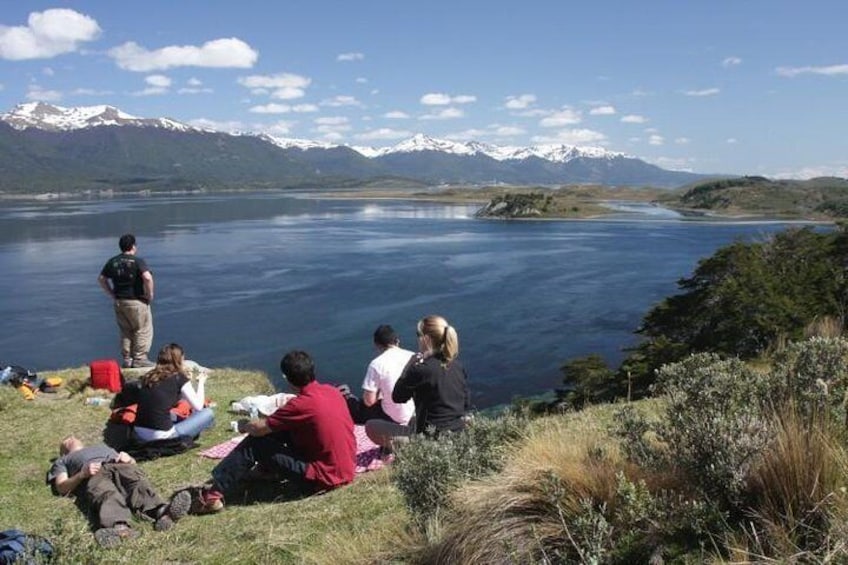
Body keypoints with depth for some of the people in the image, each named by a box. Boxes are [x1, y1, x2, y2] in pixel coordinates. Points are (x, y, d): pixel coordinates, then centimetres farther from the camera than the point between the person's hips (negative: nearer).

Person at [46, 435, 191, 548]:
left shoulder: (102, 447, 48)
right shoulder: (62, 461, 40)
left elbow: (133, 462, 32)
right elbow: (61, 488, 17)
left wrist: (128, 459, 6)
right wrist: (82, 474, -3)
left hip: (120, 466, 2)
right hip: (94, 474, -2)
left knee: (139, 483, -35)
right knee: (108, 495, -39)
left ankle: (161, 511, -65)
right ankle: (120, 526, -70)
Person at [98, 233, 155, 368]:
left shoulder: (112, 262, 6)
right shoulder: (138, 261, -13)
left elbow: (101, 279, 11)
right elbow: (147, 278, -27)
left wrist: (112, 295, 13)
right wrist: (150, 295, -14)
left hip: (120, 302, 6)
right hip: (137, 302, -6)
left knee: (126, 332, 17)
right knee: (143, 330, 5)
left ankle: (127, 360, 20)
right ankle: (139, 359, 5)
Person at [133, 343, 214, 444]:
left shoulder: (149, 376, 9)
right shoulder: (180, 378, -6)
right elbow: (198, 406, 1)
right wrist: (201, 382, 15)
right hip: (162, 436, -7)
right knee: (208, 413, 5)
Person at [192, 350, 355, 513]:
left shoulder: (302, 404, -19)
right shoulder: (332, 390, 3)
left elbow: (258, 429, -11)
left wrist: (246, 425, 11)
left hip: (323, 478, -8)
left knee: (255, 443, -2)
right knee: (280, 428, 18)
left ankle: (215, 493, -2)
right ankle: (266, 469, 36)